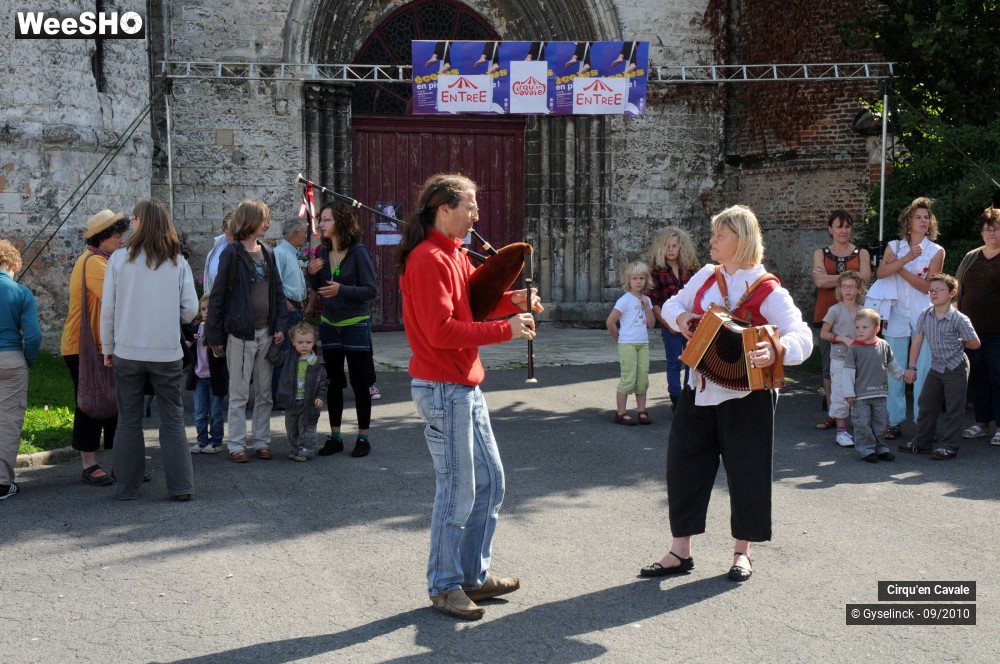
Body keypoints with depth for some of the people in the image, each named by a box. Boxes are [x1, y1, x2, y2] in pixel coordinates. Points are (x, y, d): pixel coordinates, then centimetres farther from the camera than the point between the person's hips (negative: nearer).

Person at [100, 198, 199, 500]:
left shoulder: (120, 258, -5)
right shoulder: (178, 262, -3)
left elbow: (107, 308, -3)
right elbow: (190, 310, -5)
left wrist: (107, 348, 8)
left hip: (127, 351, 0)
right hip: (167, 352, 0)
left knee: (129, 420, 11)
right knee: (172, 419, 8)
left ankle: (127, 487, 16)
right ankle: (180, 486, 7)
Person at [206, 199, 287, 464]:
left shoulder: (267, 253, 9)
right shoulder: (232, 254, -8)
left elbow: (278, 292, 12)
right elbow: (217, 296, -8)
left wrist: (280, 325, 1)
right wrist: (214, 335, -10)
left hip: (266, 332, 6)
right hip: (241, 333, -6)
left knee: (265, 392, 10)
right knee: (239, 393, 2)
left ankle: (262, 442, 20)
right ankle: (236, 445, 10)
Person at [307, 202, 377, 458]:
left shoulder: (359, 252, -12)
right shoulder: (323, 252, 4)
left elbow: (371, 290, -15)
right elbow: (317, 290, 12)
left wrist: (342, 290, -26)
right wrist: (312, 274, -8)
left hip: (356, 325, -5)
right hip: (329, 324, 5)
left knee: (360, 383, 3)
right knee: (333, 383, 10)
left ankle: (363, 437, 13)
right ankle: (335, 436, 19)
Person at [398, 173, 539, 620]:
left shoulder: (455, 256, 15)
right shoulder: (428, 260, -17)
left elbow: (472, 301, 16)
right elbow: (442, 331, -22)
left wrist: (512, 301, -2)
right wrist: (505, 330, -20)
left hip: (466, 386, 10)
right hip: (442, 389, -10)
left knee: (489, 481, 15)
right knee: (458, 491, -2)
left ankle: (475, 574, 28)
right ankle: (444, 586, 13)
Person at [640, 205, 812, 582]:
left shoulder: (767, 290, -12)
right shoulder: (706, 276, 6)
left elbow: (802, 337, -19)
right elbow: (673, 304, 19)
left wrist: (775, 352, -39)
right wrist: (680, 316, -4)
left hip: (746, 395, -5)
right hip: (700, 391, 6)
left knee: (746, 470, 5)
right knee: (684, 464, 5)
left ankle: (742, 552, 23)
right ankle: (680, 551, 16)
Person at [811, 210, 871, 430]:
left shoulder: (861, 253, 9)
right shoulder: (821, 253, 11)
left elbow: (864, 280, -8)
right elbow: (819, 281, -6)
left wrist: (830, 278, -10)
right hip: (827, 314, 1)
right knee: (829, 365, 3)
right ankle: (832, 414, 9)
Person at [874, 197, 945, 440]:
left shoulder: (936, 251, 5)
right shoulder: (894, 247, 9)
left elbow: (927, 286, -5)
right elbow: (881, 273, -9)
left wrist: (900, 269, -6)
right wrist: (906, 259, -17)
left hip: (924, 317, -1)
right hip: (897, 316, 2)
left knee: (923, 371, -4)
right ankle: (894, 422, 9)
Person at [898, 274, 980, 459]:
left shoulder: (959, 319, -17)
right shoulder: (925, 315, -4)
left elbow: (974, 344, -7)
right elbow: (917, 341, 0)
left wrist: (956, 343, 5)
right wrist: (911, 367, -1)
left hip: (955, 369, -6)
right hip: (936, 368, 6)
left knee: (953, 409, 0)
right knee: (926, 404, 12)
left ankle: (949, 446, 7)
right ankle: (922, 441, 23)